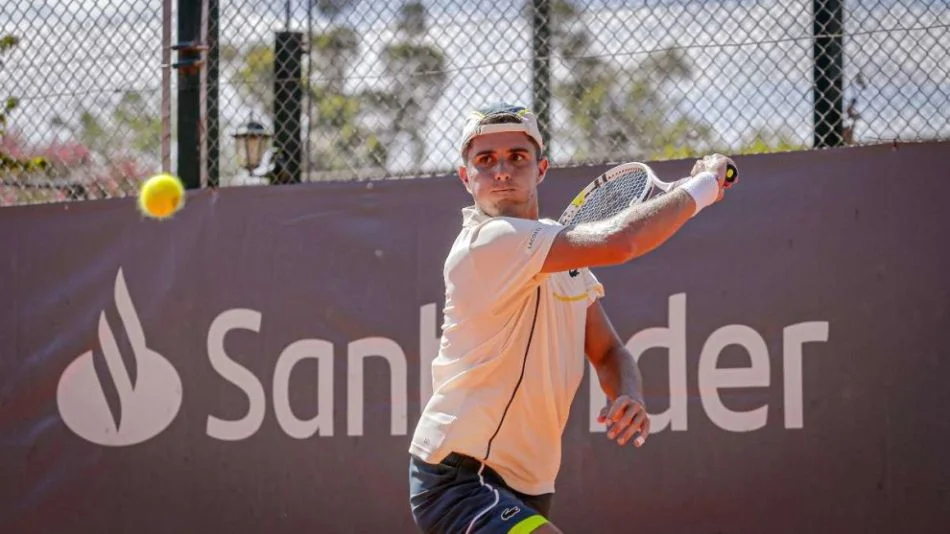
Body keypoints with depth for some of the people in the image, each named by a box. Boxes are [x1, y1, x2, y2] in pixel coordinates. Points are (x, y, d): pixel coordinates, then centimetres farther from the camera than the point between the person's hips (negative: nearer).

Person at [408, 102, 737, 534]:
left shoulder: (562, 249, 11)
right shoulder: (487, 243, -19)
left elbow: (608, 352, 14)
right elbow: (618, 242, -29)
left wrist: (629, 399, -10)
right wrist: (702, 186, -14)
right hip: (457, 482, -10)